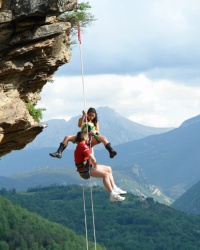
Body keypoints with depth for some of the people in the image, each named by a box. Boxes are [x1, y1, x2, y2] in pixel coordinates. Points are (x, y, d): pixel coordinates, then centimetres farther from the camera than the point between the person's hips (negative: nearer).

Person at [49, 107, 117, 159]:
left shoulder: (95, 122, 17)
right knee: (67, 137, -19)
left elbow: (98, 132, 7)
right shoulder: (83, 120, 15)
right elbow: (79, 125, -7)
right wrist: (83, 116, -16)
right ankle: (59, 152, -29)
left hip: (92, 139, -1)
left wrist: (95, 131, -18)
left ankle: (111, 152, -42)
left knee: (103, 138, -31)